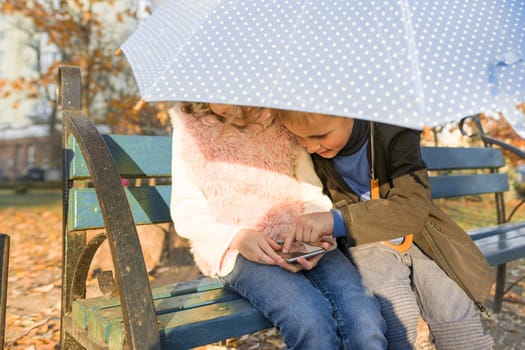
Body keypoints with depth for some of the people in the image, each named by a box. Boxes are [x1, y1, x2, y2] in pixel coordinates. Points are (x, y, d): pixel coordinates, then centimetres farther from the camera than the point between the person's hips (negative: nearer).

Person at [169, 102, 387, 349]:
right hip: (234, 252, -1)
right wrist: (237, 237, -17)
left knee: (363, 318, -26)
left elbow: (314, 193, 5)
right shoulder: (189, 128, 4)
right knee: (311, 319, -30)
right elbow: (185, 213, 1)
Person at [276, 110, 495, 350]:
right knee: (397, 311, -28)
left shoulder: (395, 134, -17)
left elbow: (413, 207, -27)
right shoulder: (305, 152, -10)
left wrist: (338, 220, -39)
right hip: (363, 245, 0)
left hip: (412, 237, 1)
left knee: (455, 312, -18)